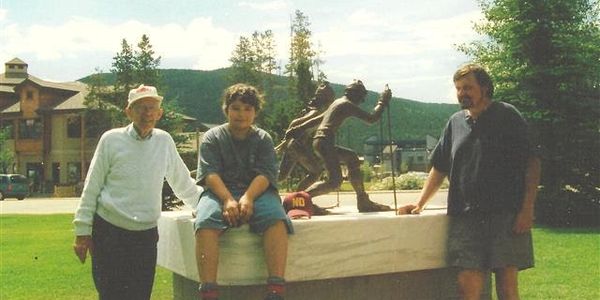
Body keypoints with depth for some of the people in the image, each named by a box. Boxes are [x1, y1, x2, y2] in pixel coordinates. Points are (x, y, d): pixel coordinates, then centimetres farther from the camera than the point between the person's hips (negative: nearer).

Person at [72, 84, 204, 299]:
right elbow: (91, 189, 0)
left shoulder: (164, 141, 6)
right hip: (109, 233, -3)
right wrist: (82, 232, -1)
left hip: (146, 236, 3)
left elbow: (184, 184, 16)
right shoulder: (111, 140, -2)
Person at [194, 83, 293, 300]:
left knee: (277, 220, -33)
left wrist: (248, 197, -23)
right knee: (205, 223, -34)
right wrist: (228, 199, -22)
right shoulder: (212, 138, 11)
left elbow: (265, 174, -2)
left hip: (257, 192, 1)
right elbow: (210, 173, -4)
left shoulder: (263, 139, 13)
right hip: (220, 192, 0)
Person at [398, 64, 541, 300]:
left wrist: (527, 209, -9)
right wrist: (419, 204, 14)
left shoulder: (507, 116, 3)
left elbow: (532, 163, -1)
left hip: (506, 215, -3)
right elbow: (439, 168, 22)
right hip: (466, 216, 3)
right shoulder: (456, 123, 16)